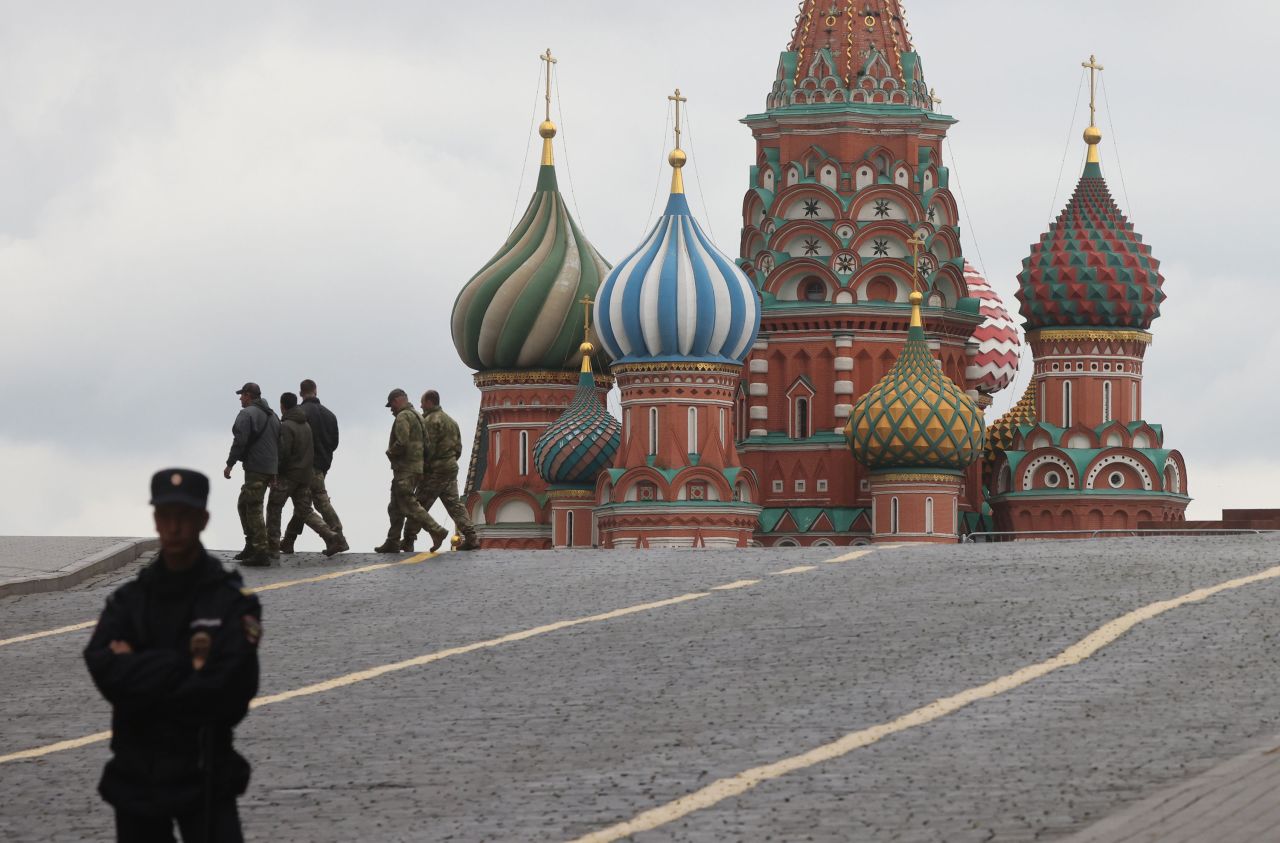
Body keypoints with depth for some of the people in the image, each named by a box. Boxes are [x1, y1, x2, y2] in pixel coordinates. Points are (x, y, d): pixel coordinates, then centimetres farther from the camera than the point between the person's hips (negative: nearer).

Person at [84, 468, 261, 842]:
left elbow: (228, 692, -17)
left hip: (204, 777, -4)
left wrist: (141, 671, -13)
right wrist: (187, 661, -18)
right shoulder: (129, 599, 6)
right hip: (136, 776, 4)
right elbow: (104, 670, -13)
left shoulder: (234, 601, -5)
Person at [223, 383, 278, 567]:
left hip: (254, 468, -9)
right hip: (269, 469, 9)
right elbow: (279, 444, 23)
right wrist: (274, 472, 26)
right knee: (243, 505, 19)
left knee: (254, 510, -8)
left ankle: (260, 552, -13)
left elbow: (240, 441, -17)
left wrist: (230, 464, -9)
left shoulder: (247, 414, -8)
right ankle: (251, 547, 21)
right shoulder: (272, 415, 20)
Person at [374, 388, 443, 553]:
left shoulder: (403, 417, -11)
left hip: (405, 469, -10)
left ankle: (437, 531, -18)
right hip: (417, 467, 10)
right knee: (395, 507, 12)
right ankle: (392, 543, 13)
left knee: (409, 506, -12)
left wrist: (390, 452, -4)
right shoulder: (417, 416, 20)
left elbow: (402, 443, -23)